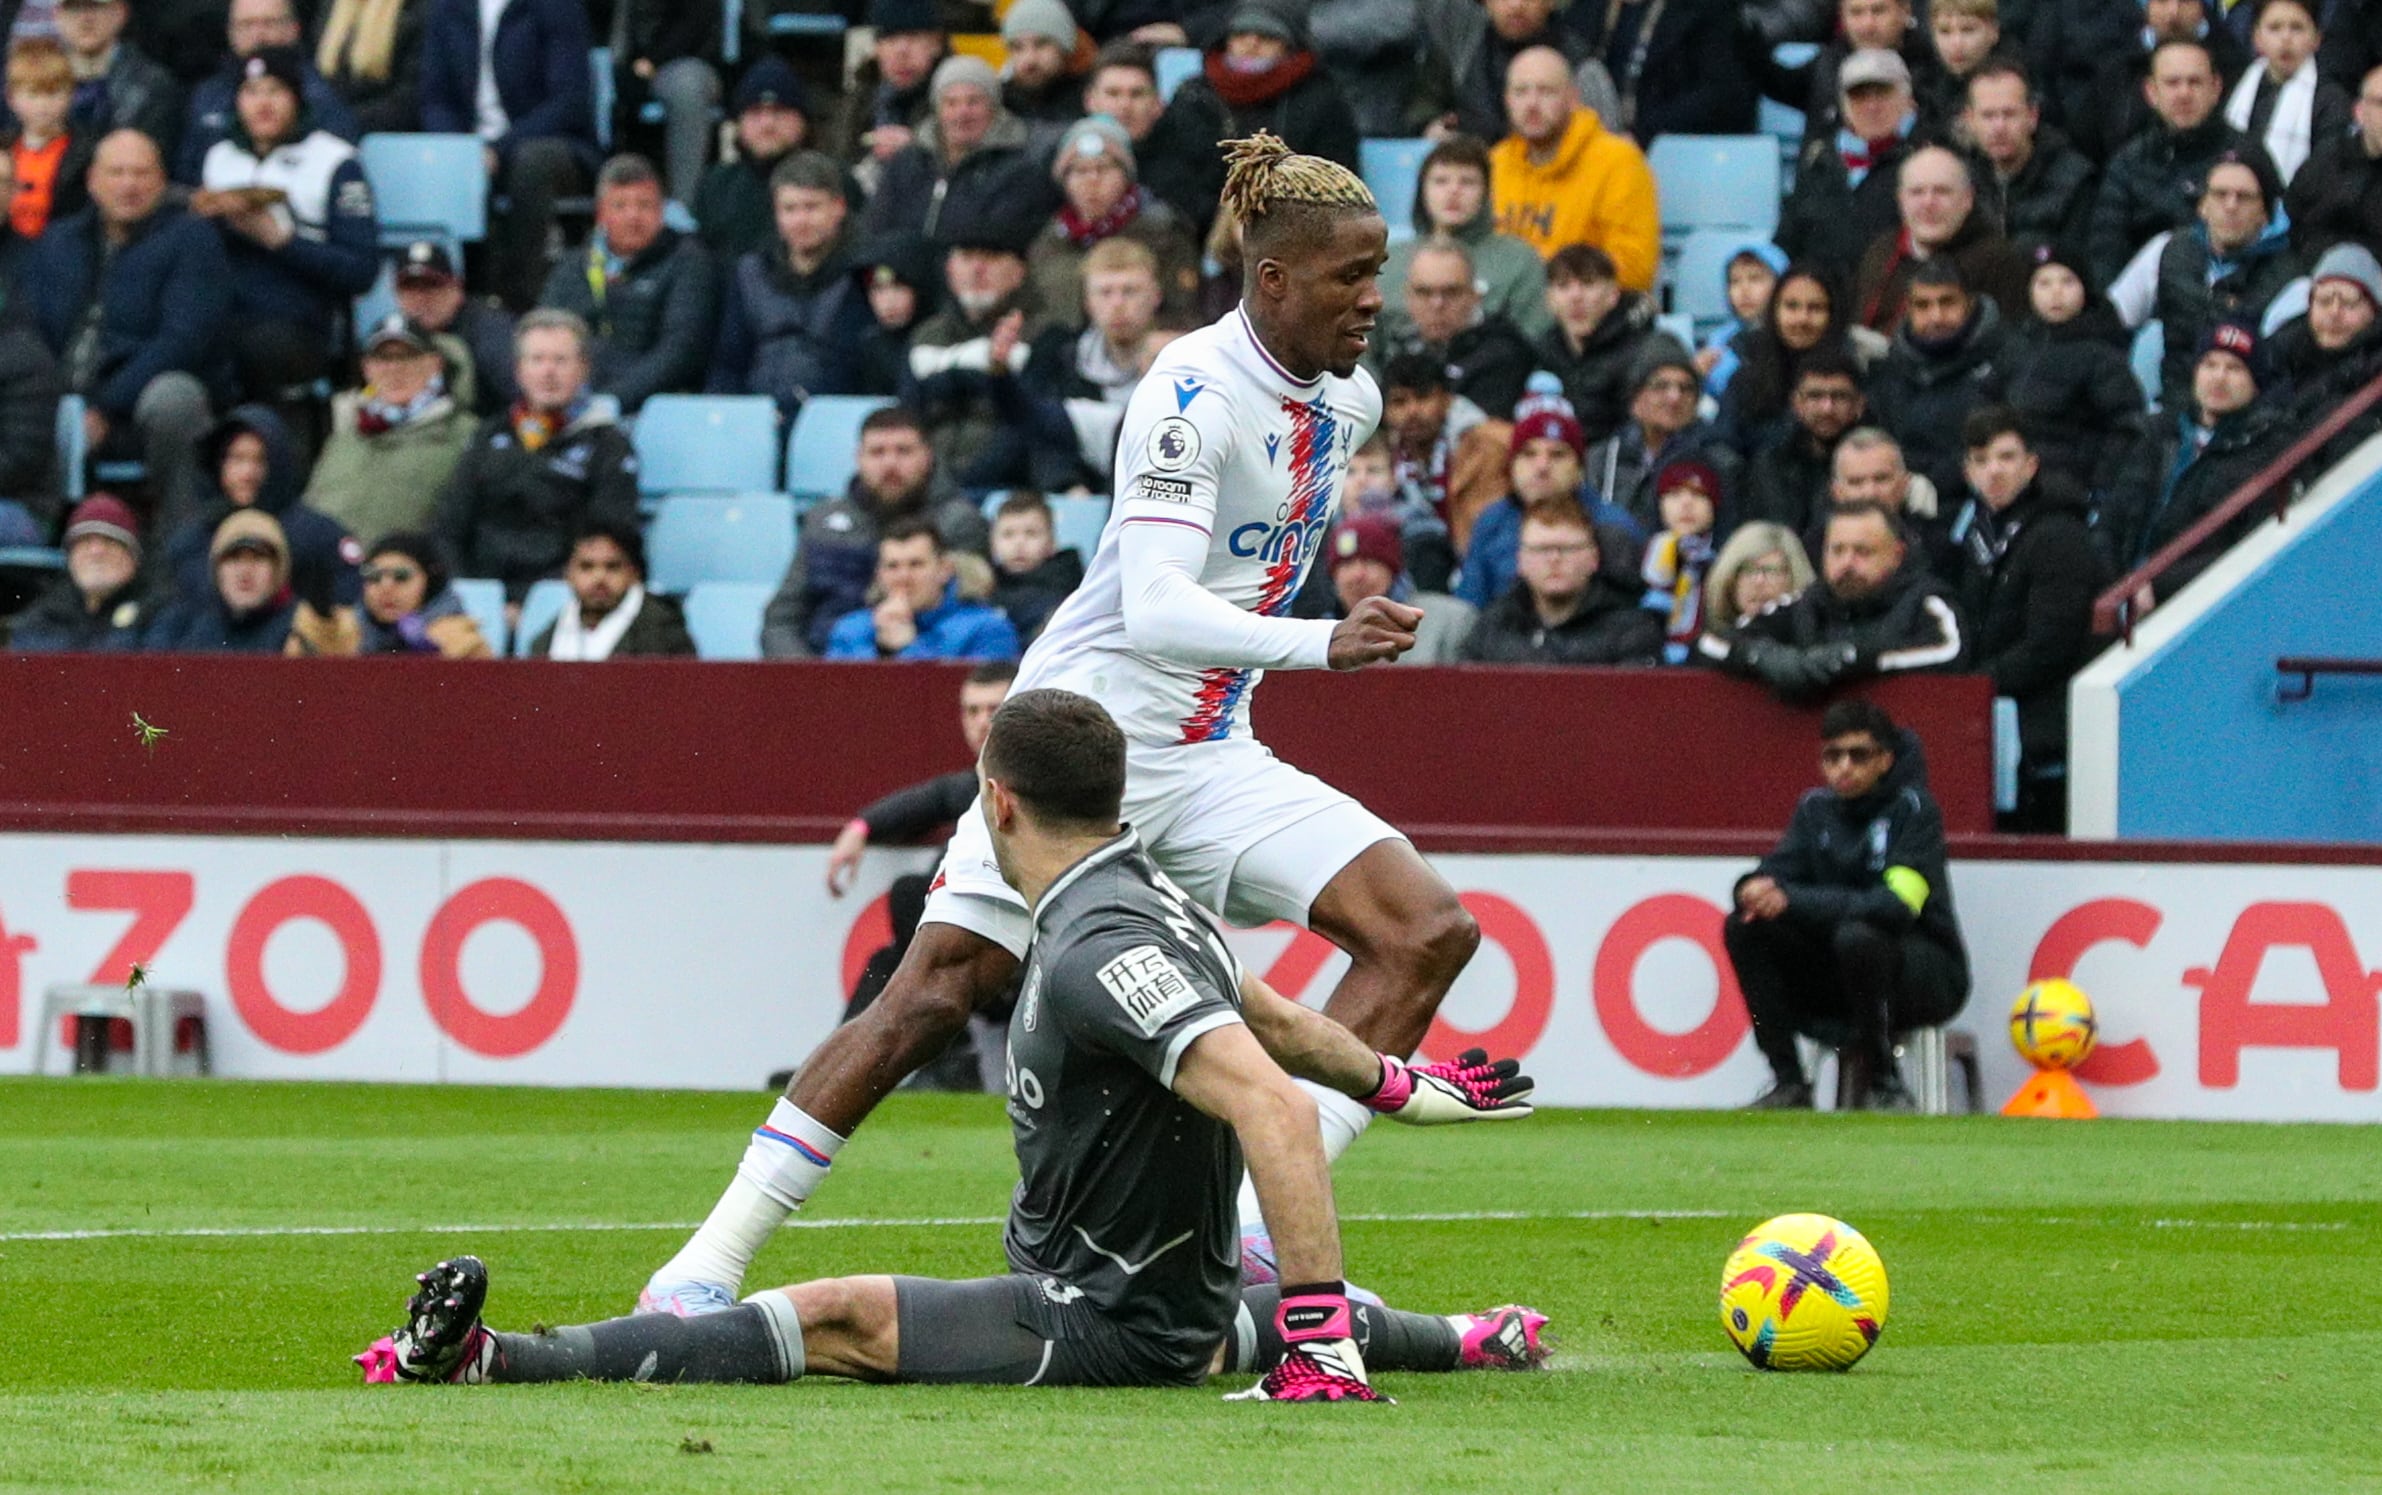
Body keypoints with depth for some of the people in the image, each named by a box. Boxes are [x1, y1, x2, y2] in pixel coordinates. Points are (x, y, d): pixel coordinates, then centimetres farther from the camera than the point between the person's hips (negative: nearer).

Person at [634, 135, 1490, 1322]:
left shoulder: (1347, 400, 6)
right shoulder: (1193, 390, -18)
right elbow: (1156, 607, -31)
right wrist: (1321, 643, -42)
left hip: (1210, 760, 7)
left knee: (1428, 931, -11)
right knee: (937, 989, -14)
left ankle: (1261, 1235, -16)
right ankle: (705, 1265, -8)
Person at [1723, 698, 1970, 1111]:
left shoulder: (1913, 809, -13)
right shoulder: (1817, 808, 5)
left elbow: (1897, 906, -25)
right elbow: (1776, 873, 0)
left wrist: (1793, 901, -30)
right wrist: (1756, 890, -27)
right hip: (1837, 982, 6)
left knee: (1856, 936, -36)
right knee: (1744, 928, -13)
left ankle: (1880, 1083, -18)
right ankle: (1788, 1084, -12)